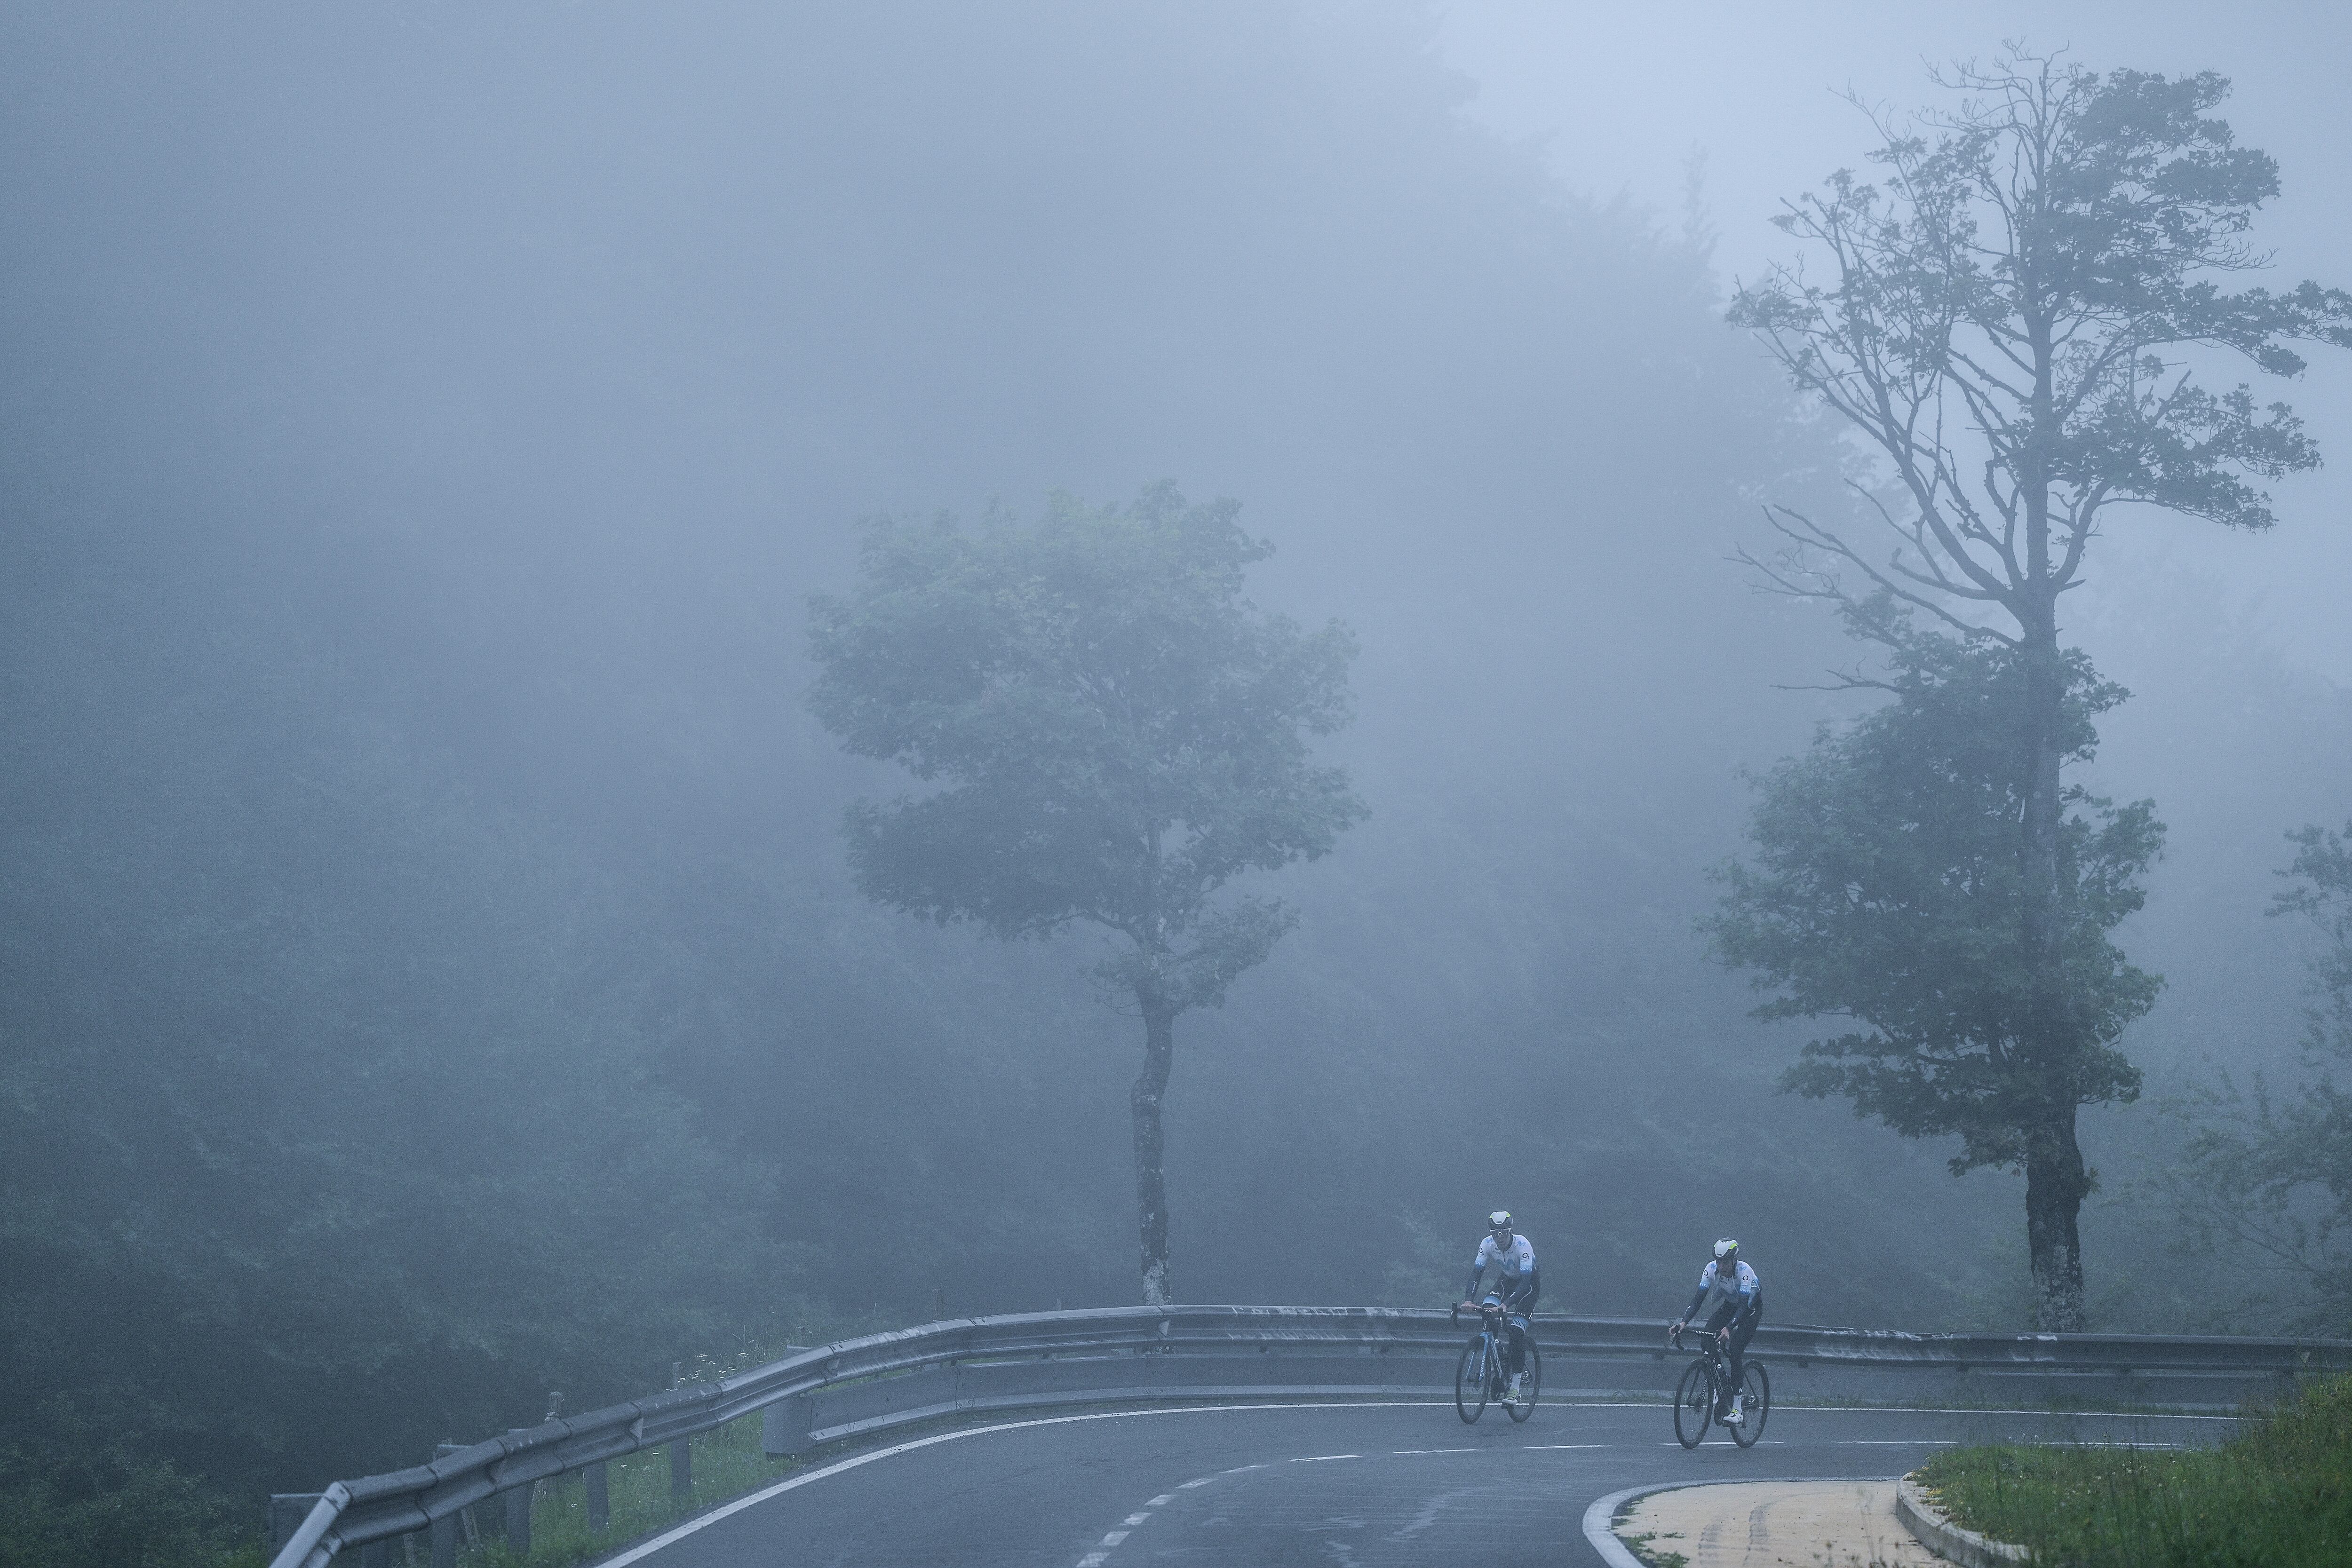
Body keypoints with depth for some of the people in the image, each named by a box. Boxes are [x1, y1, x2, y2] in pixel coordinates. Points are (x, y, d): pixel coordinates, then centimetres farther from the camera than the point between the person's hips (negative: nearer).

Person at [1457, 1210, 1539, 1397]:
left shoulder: (1522, 1245, -35)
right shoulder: (1487, 1243, -22)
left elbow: (1525, 1281, -39)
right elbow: (1476, 1273, -23)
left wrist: (1506, 1305, -51)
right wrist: (1469, 1300, -40)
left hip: (1530, 1282, -5)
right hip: (1507, 1279, 5)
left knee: (1516, 1329, -19)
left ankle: (1515, 1387, -12)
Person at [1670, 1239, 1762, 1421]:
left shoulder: (1744, 1272, -35)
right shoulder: (1712, 1269, -22)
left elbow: (1743, 1307, -42)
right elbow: (1698, 1299, -25)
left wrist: (1728, 1328, -57)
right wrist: (1683, 1323, -40)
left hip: (1752, 1309, -5)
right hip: (1730, 1305, 5)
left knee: (1734, 1351, -22)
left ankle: (1738, 1408, -18)